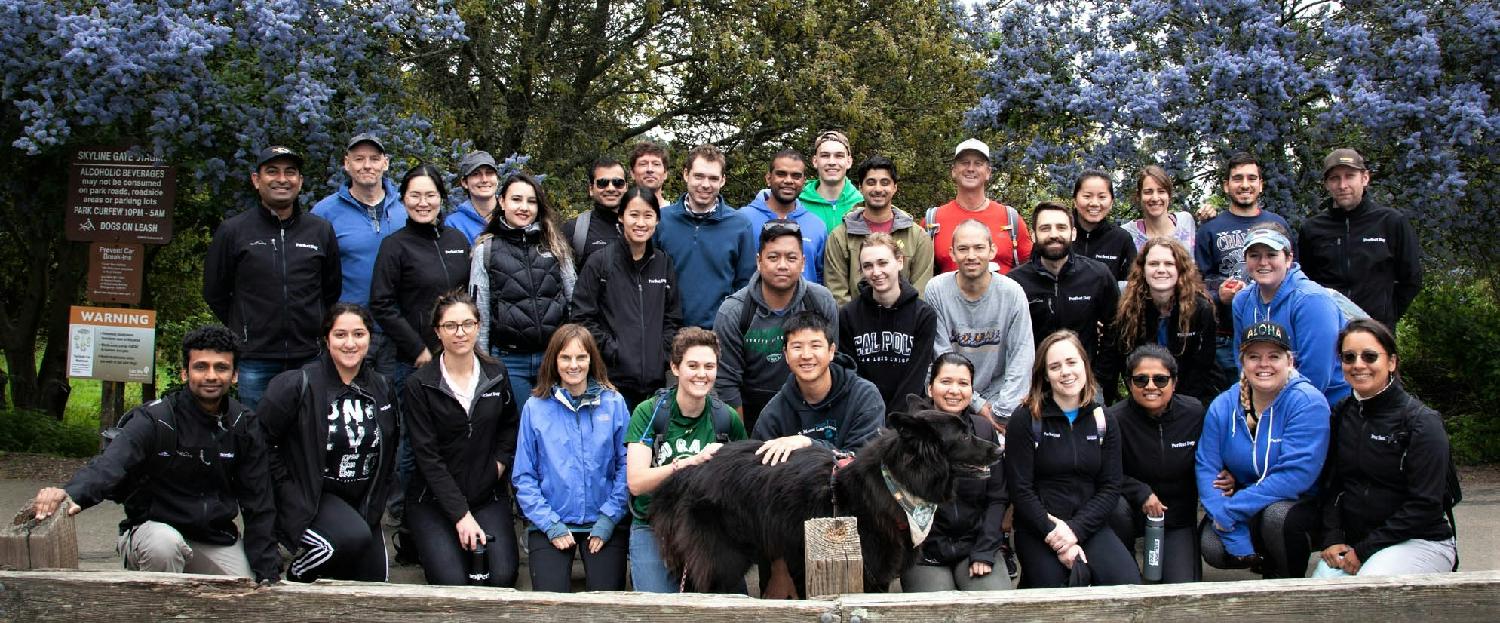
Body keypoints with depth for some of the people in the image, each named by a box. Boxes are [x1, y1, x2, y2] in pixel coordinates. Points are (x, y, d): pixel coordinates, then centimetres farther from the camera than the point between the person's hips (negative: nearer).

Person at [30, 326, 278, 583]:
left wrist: (268, 573, -1)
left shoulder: (242, 426, 0)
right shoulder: (154, 420, -13)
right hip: (153, 530, -4)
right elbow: (110, 465, -32)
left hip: (218, 540, 4)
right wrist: (71, 492, -55)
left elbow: (258, 506, 4)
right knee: (164, 544, -38)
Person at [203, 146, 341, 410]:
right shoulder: (233, 231, 4)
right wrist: (243, 334, 10)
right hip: (255, 361, -1)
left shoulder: (321, 230, 9)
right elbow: (214, 294, 10)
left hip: (310, 359, 2)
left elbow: (332, 291, 17)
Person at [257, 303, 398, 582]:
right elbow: (261, 440, -11)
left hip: (361, 504, 6)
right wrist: (288, 491, -13)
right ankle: (296, 576, -4)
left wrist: (376, 506, 11)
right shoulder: (298, 385, -14)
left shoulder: (381, 389, 5)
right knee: (354, 537, -33)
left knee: (374, 583, 1)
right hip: (308, 498, -6)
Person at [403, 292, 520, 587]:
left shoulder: (496, 375, 4)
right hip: (434, 501, -2)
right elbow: (427, 456, -12)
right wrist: (461, 515, -18)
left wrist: (501, 461, 3)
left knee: (502, 577, -17)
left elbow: (511, 424, 23)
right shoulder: (419, 385, -8)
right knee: (452, 582, -19)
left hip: (489, 495, 3)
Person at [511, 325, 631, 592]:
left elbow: (626, 465, -1)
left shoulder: (613, 403, 1)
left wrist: (609, 517, -9)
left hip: (604, 521, 0)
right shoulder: (535, 407, 1)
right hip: (550, 522, 0)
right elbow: (524, 476, 1)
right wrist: (550, 524, -8)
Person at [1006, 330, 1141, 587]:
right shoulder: (1024, 420, -2)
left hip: (1089, 525, 3)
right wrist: (1057, 537, -15)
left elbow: (1110, 489, 4)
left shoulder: (1103, 421, 10)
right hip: (1038, 530, -3)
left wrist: (1074, 530, -12)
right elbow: (1020, 490, -6)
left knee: (1128, 585, -22)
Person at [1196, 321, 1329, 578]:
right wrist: (1238, 542, -21)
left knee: (1277, 515, -36)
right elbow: (1207, 468, -9)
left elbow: (1295, 475, -25)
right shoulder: (1223, 406, -4)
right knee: (1212, 548, -23)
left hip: (1300, 503, -4)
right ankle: (1267, 566, 12)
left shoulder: (1309, 403, -17)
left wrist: (1231, 510, -26)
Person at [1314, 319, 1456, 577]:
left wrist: (1365, 549, -16)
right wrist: (1332, 539, -7)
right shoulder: (1342, 415, 9)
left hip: (1420, 542, -5)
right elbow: (1330, 485, 10)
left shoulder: (1422, 422, -8)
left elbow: (1425, 505, -14)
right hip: (1353, 542, 5)